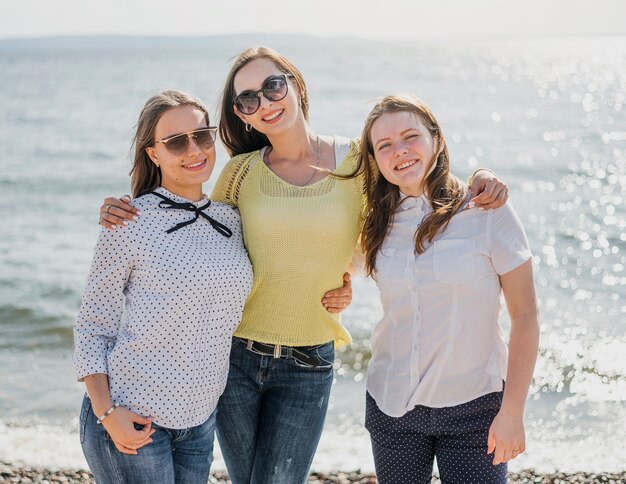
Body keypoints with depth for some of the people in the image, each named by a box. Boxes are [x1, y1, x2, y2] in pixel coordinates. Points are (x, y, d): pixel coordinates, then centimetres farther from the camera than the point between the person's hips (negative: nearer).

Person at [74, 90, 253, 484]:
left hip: (202, 418, 5)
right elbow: (92, 328, -7)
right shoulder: (131, 223, -11)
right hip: (133, 420, -5)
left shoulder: (231, 219, 5)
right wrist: (106, 413, -15)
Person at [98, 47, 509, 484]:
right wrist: (129, 217, -5)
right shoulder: (242, 172, -1)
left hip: (308, 366, -1)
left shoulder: (359, 161, -4)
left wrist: (477, 185, -11)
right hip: (236, 356, 2)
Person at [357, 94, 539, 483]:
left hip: (474, 406, -3)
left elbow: (525, 315, -9)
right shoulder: (381, 223, 2)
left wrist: (512, 412, -12)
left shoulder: (487, 210, -10)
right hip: (393, 406, 4)